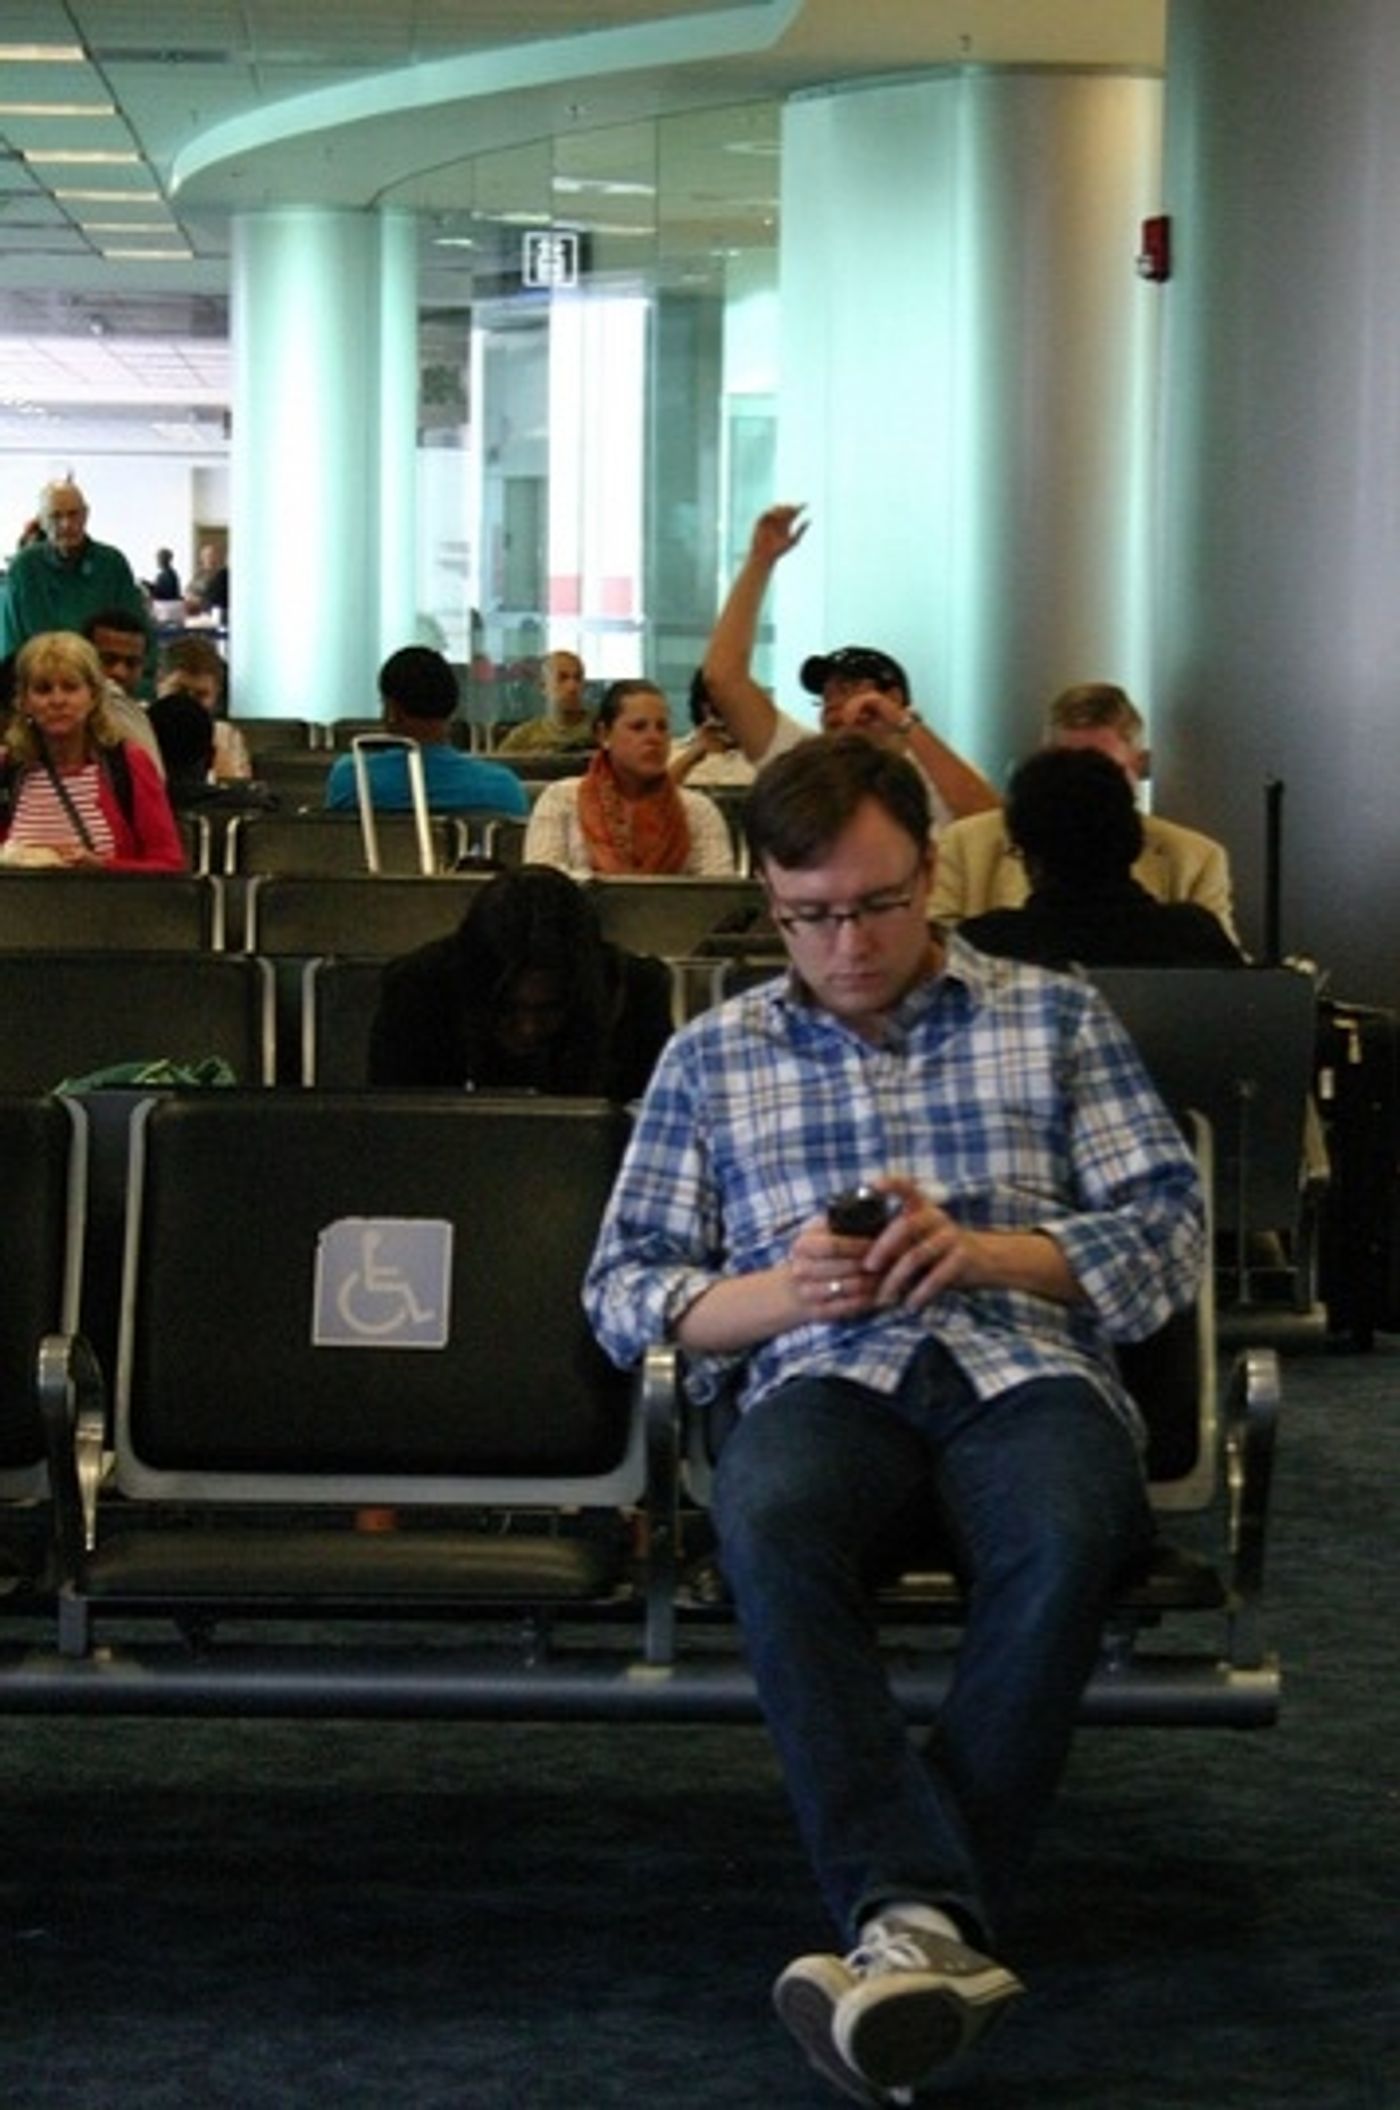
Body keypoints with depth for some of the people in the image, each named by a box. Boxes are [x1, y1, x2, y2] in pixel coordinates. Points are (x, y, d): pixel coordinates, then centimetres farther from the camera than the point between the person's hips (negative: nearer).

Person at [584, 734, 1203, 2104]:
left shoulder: (1056, 1019, 19)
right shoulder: (711, 1056, 21)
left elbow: (1169, 1234, 11)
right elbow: (621, 1290, 17)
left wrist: (982, 1251, -7)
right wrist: (778, 1292, -5)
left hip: (1027, 1364, 0)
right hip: (823, 1376, 1)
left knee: (1064, 1540, -38)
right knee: (770, 1524, -38)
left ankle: (904, 1917, -35)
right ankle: (930, 1926, -45)